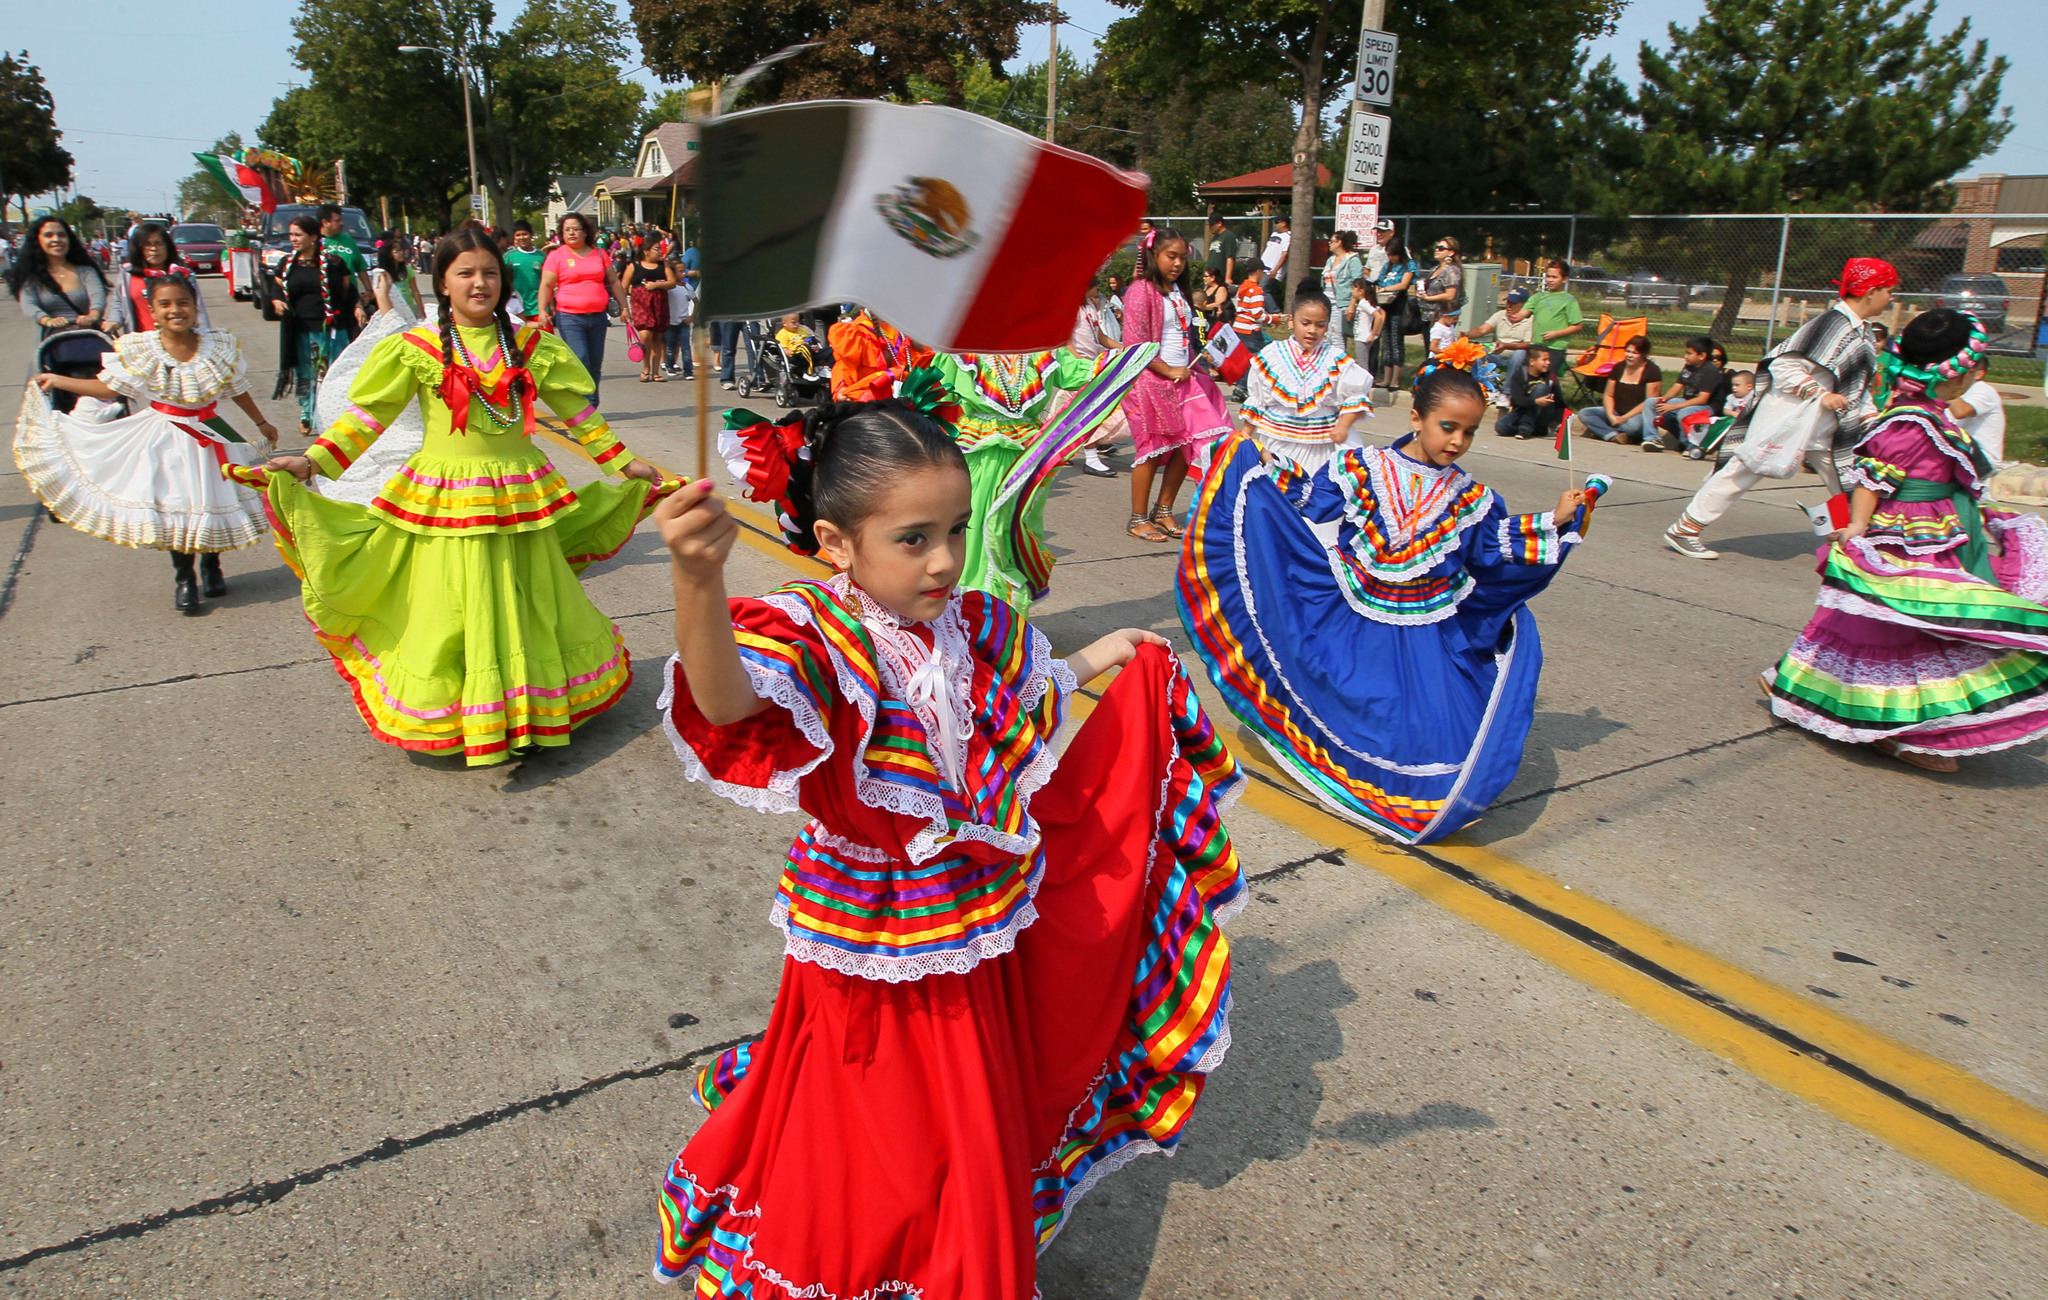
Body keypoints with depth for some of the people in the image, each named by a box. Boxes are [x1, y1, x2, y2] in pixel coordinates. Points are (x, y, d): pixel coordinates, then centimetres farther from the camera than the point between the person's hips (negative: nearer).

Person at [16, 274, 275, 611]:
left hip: (207, 433, 1)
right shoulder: (139, 350, -10)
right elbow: (108, 387, 0)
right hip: (163, 437, -1)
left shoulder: (218, 345, -6)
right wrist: (58, 381, -4)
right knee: (173, 506, 1)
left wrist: (261, 423, 16)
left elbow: (238, 389, 7)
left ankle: (211, 565, 30)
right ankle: (183, 577, 17)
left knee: (213, 501, 6)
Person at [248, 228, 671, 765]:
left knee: (528, 609, 11)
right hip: (446, 496, -2)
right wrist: (310, 462, -12)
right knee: (452, 612, 3)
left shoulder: (532, 346, 5)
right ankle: (456, 720, 16)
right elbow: (365, 419, -1)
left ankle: (528, 709, 27)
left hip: (522, 496, 2)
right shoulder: (416, 350, -2)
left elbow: (578, 412, 12)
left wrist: (625, 462, 11)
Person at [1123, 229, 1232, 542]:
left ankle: (1163, 511, 20)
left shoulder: (1178, 291, 16)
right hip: (1151, 380, -7)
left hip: (1183, 379, 8)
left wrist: (1196, 363, 9)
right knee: (1152, 450, -2)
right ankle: (1138, 520, 10)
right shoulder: (1141, 290, -9)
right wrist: (1168, 372, -14)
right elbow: (1135, 345, -16)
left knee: (1187, 446, 5)